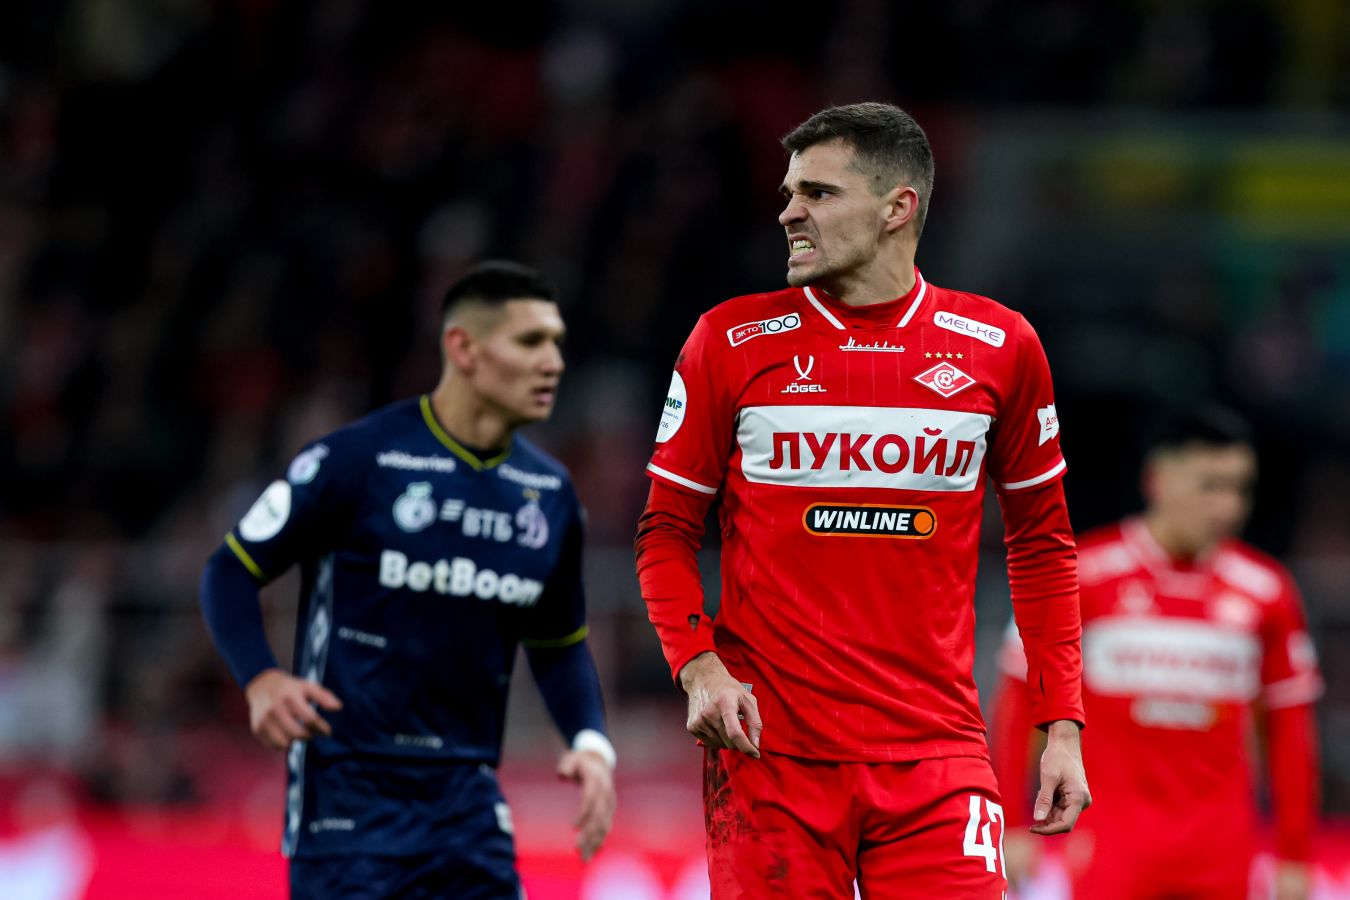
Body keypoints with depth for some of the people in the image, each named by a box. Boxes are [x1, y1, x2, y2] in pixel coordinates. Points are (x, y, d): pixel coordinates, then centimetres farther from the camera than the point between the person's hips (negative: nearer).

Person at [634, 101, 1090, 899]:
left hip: (936, 754, 0)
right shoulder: (732, 341, 3)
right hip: (770, 748, 0)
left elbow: (1042, 545, 13)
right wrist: (698, 668, -9)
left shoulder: (999, 346, 5)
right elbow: (668, 532, 8)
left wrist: (1063, 726, 6)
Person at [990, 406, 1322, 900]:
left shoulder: (1265, 589, 5)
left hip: (1222, 847, 3)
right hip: (1111, 835, -2)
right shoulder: (1084, 572, -3)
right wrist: (1007, 826, -1)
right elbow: (1019, 698, 1)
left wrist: (1294, 855, 11)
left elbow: (1290, 727, 12)